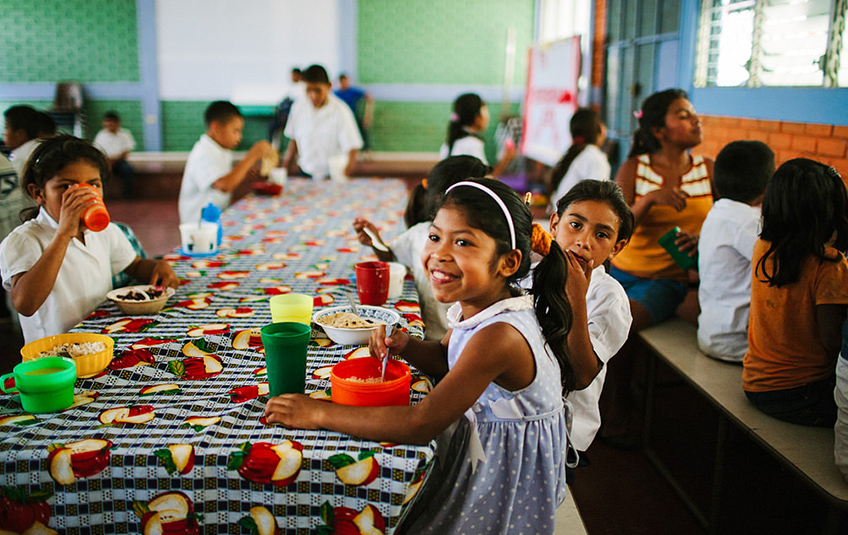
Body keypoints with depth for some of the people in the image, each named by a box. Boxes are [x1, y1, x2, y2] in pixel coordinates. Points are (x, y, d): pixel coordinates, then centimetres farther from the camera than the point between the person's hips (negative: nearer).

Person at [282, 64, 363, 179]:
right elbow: (293, 141, 13)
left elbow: (352, 149, -14)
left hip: (332, 176, -3)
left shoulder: (340, 112, -11)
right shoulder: (298, 107, 2)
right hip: (305, 175, 3)